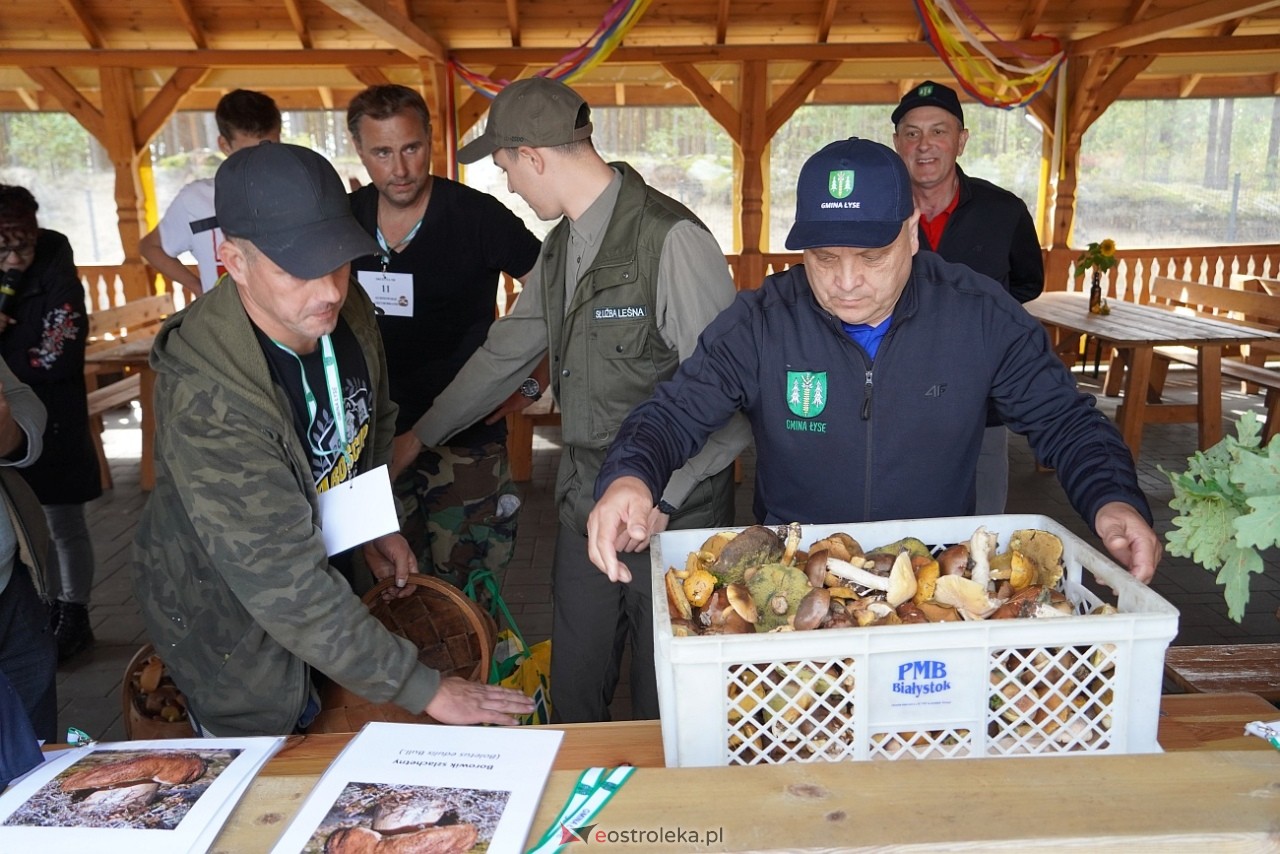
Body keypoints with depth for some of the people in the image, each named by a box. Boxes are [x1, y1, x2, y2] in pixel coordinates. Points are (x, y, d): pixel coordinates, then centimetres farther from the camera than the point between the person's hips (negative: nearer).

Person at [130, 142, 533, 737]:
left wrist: (378, 525, 2)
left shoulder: (347, 312, -16)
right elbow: (286, 586, -36)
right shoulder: (206, 398, -37)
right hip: (228, 613, -6)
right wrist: (424, 690, -33)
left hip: (319, 556, 6)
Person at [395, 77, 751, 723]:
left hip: (671, 520, -7)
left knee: (665, 711, 11)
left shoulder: (671, 239, -18)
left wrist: (662, 500, -22)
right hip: (585, 511, 7)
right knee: (572, 701, 18)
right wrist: (420, 435, 27)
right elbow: (505, 353, 20)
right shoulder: (561, 245, 9)